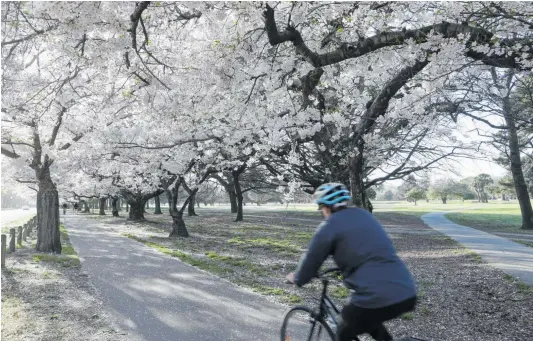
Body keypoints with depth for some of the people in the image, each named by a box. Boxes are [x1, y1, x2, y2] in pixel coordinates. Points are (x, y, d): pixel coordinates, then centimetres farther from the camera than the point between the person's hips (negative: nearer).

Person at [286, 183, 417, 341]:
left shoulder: (329, 226, -3)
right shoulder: (364, 215, 17)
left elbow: (310, 262, 5)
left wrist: (296, 279, 26)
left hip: (376, 298, -7)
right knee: (367, 320, 34)